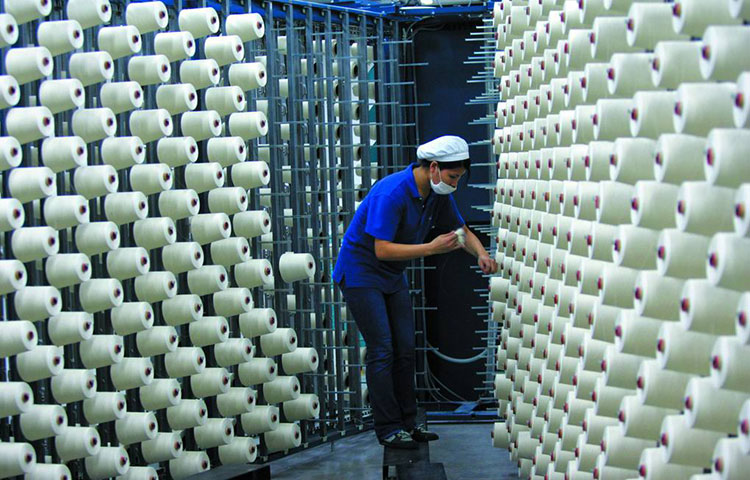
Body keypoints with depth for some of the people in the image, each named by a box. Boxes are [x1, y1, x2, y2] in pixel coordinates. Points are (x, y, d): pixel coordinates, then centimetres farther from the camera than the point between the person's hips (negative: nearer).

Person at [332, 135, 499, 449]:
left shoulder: (438, 194, -2)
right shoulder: (391, 193, -28)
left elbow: (462, 230, 10)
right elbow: (382, 249, -32)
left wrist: (481, 254, -11)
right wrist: (432, 248, -35)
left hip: (392, 276, 8)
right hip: (361, 273, -8)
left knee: (405, 349, 7)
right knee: (382, 350, -10)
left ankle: (406, 422, 15)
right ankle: (387, 429, -3)